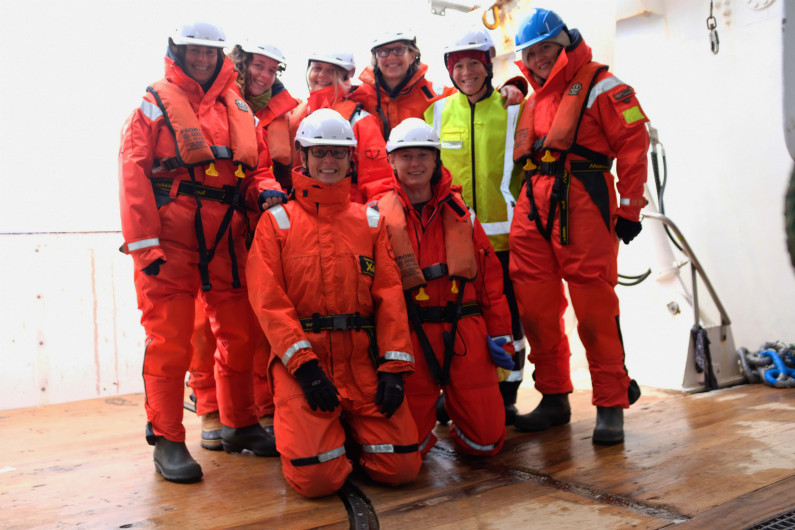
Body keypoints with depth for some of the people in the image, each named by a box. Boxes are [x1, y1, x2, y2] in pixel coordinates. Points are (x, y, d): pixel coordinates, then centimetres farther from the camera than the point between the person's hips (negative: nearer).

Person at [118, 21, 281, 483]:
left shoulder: (238, 110, 16)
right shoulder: (154, 106, 2)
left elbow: (258, 166, 19)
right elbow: (134, 178, -5)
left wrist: (267, 190, -6)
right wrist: (143, 245, -13)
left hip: (227, 244, 5)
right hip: (169, 245, -4)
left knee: (240, 335, 9)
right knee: (170, 342, -2)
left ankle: (239, 424, 26)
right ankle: (167, 439, 10)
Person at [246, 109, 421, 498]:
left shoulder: (370, 220, 14)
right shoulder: (277, 221, 5)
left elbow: (389, 295, 6)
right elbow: (268, 301, -4)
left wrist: (394, 367, -5)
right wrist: (304, 366, -15)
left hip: (363, 361, 3)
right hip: (301, 359, -2)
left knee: (401, 468, -7)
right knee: (317, 478, -15)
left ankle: (347, 431, 21)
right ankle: (308, 429, 18)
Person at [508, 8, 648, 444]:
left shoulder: (597, 84, 3)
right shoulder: (532, 95, 23)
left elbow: (633, 141, -3)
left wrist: (629, 207, -7)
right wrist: (524, 200, 14)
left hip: (581, 202, -6)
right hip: (532, 204, 7)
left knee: (593, 306, -6)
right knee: (535, 305, 5)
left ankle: (611, 406, 5)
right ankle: (554, 397, 18)